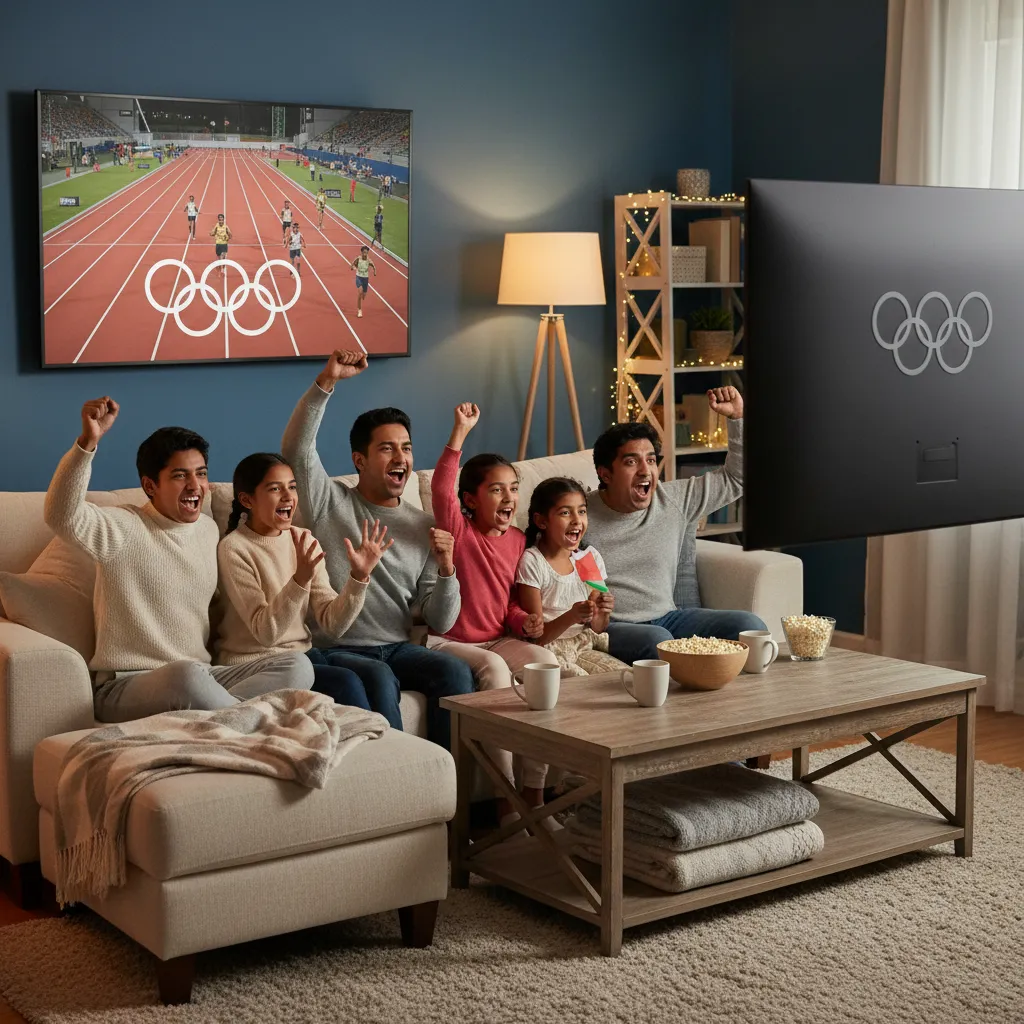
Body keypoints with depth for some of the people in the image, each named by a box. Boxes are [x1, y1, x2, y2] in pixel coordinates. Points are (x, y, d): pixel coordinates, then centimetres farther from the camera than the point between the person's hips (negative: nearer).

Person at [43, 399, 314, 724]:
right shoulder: (123, 528, -7)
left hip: (199, 678, 7)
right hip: (125, 687, -7)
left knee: (297, 666, -15)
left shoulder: (209, 529, 15)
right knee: (188, 674, -40)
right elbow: (62, 516, -28)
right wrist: (88, 441, -40)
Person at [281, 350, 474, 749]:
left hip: (396, 648, 3)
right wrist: (327, 381, -25)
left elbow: (440, 623, 7)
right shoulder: (330, 502, 5)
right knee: (379, 678, -34)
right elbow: (296, 448, -15)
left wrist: (446, 567, -12)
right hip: (334, 650, -3)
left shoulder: (424, 527, 11)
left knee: (455, 671, -24)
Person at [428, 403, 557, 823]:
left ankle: (534, 794, -19)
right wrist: (460, 432, -34)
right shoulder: (458, 529, -6)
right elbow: (440, 490, -28)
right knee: (493, 667, -34)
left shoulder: (517, 540, 10)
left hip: (497, 639, 6)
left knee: (544, 659, -23)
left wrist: (523, 622, -5)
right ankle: (505, 800, -27)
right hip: (448, 641, -5)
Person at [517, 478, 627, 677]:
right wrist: (571, 617, -29)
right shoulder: (532, 562, -12)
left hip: (584, 648, 6)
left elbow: (596, 629, 9)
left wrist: (603, 613, -14)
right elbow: (538, 636, -12)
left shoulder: (591, 558, 5)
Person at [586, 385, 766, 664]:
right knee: (657, 640, -38)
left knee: (749, 625, -15)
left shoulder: (675, 500, 9)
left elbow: (735, 478, 17)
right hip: (611, 627, -5)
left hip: (666, 617, 5)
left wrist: (737, 416, 6)